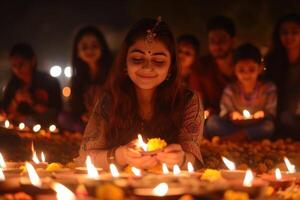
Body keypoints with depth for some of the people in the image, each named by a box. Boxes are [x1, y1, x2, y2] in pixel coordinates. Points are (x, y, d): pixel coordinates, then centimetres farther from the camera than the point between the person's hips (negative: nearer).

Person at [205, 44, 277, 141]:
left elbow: (271, 114, -2)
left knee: (269, 126, -36)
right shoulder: (230, 90, 5)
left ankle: (226, 139, -34)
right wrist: (230, 115, -25)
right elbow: (224, 114, 0)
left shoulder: (269, 88, 1)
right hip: (234, 127, 1)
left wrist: (263, 114, -26)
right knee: (212, 121, -20)